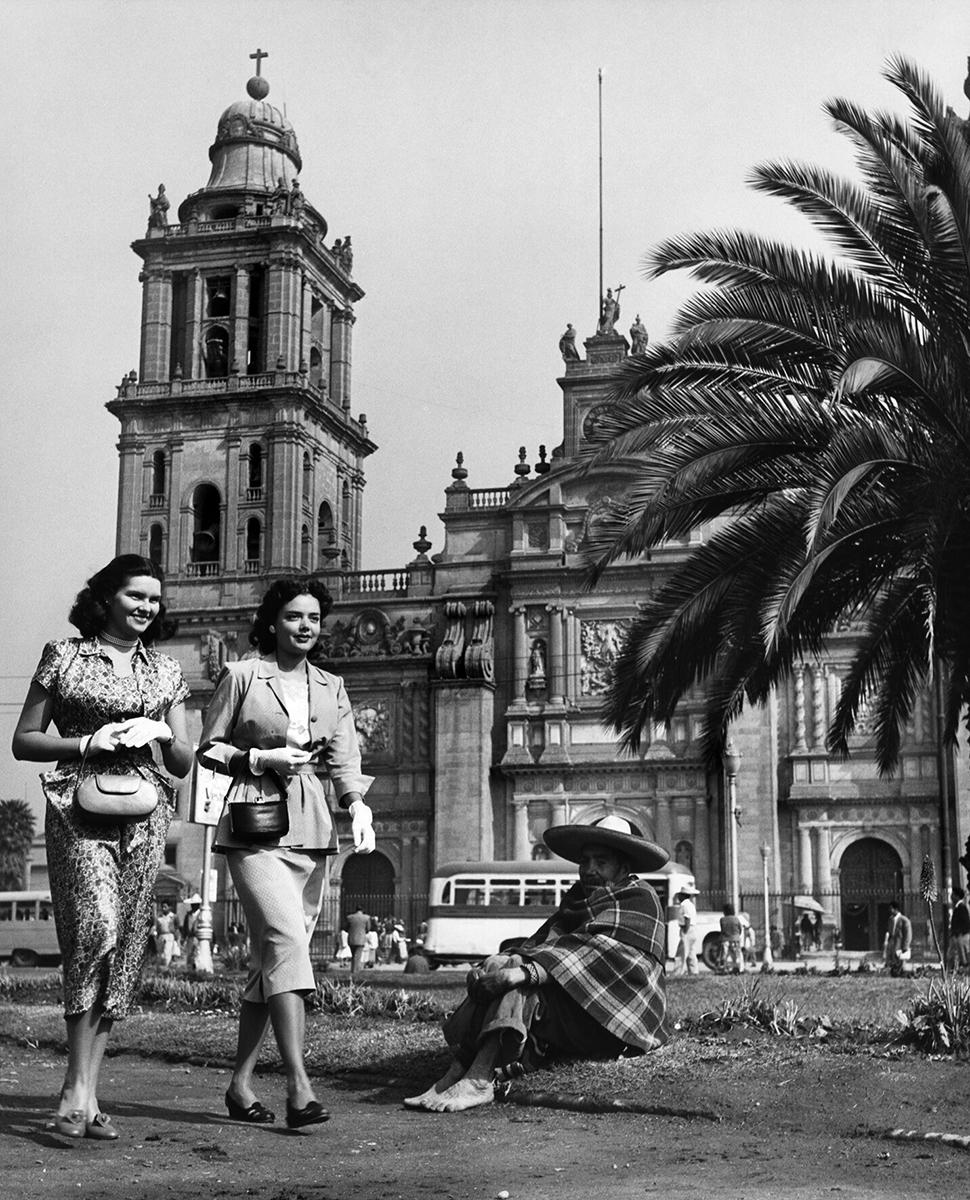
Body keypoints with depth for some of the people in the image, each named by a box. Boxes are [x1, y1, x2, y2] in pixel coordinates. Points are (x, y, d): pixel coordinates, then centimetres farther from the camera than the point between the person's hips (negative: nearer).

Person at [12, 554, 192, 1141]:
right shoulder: (64, 656, 6)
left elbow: (184, 762, 18)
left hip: (146, 813, 4)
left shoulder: (166, 670, 15)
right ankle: (78, 1088, -17)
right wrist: (89, 744, -7)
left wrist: (159, 736, -3)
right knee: (97, 926, -22)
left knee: (125, 947, 1)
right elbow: (23, 741, 7)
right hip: (80, 806, -4)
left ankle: (86, 1093, 8)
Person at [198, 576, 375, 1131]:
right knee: (285, 939, -21)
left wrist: (358, 805, -11)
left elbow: (344, 757, 8)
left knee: (272, 957, 7)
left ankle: (241, 1083, 16)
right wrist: (260, 760, -10)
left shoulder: (332, 687, 15)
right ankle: (298, 1082, -24)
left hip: (311, 825, 5)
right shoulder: (241, 675, 3)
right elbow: (208, 749, 6)